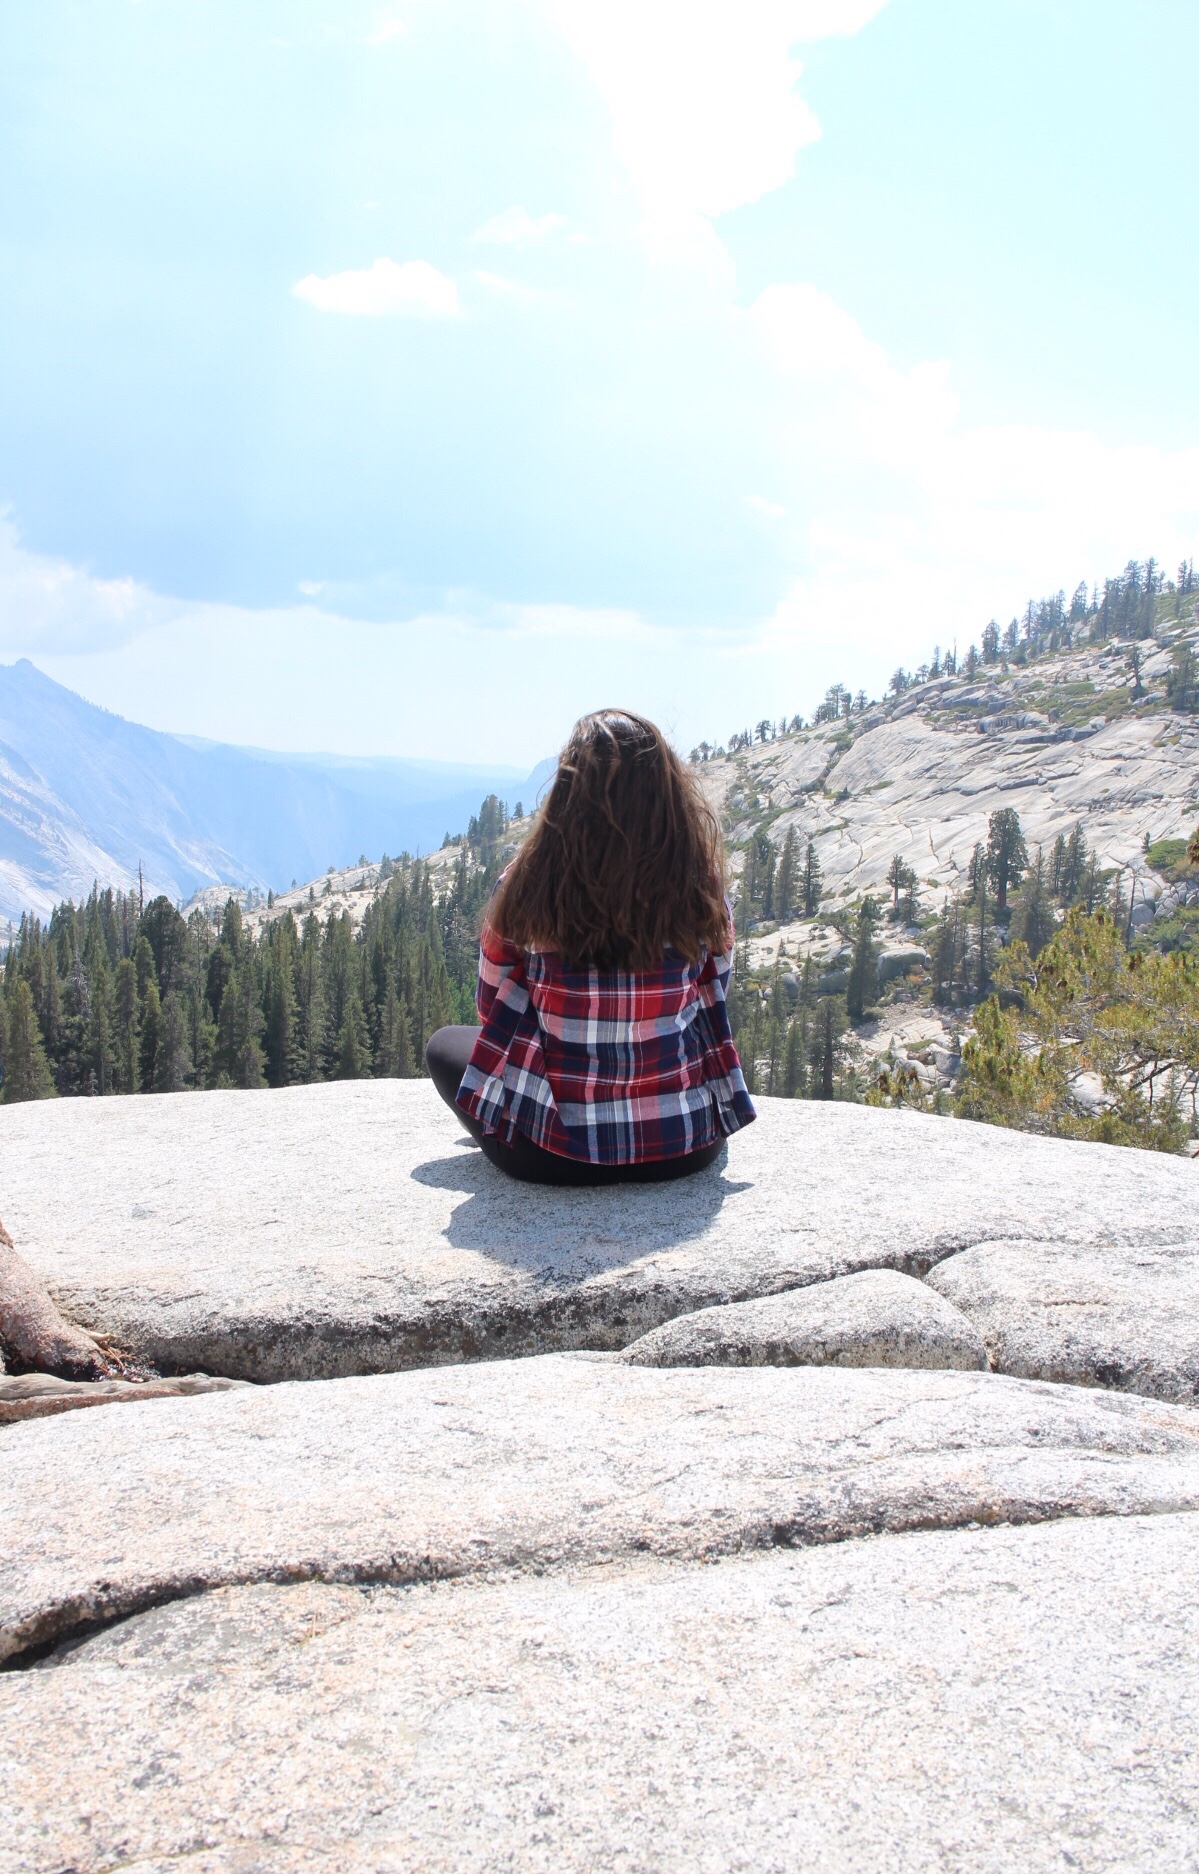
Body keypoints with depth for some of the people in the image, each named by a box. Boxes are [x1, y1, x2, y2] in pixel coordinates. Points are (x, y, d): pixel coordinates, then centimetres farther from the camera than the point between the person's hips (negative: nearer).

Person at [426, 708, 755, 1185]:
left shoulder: (525, 888, -14)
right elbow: (711, 1010, 6)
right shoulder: (701, 887, -9)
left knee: (445, 1045, 25)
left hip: (552, 1155, -3)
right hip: (687, 1147, 3)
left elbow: (494, 1011, 2)